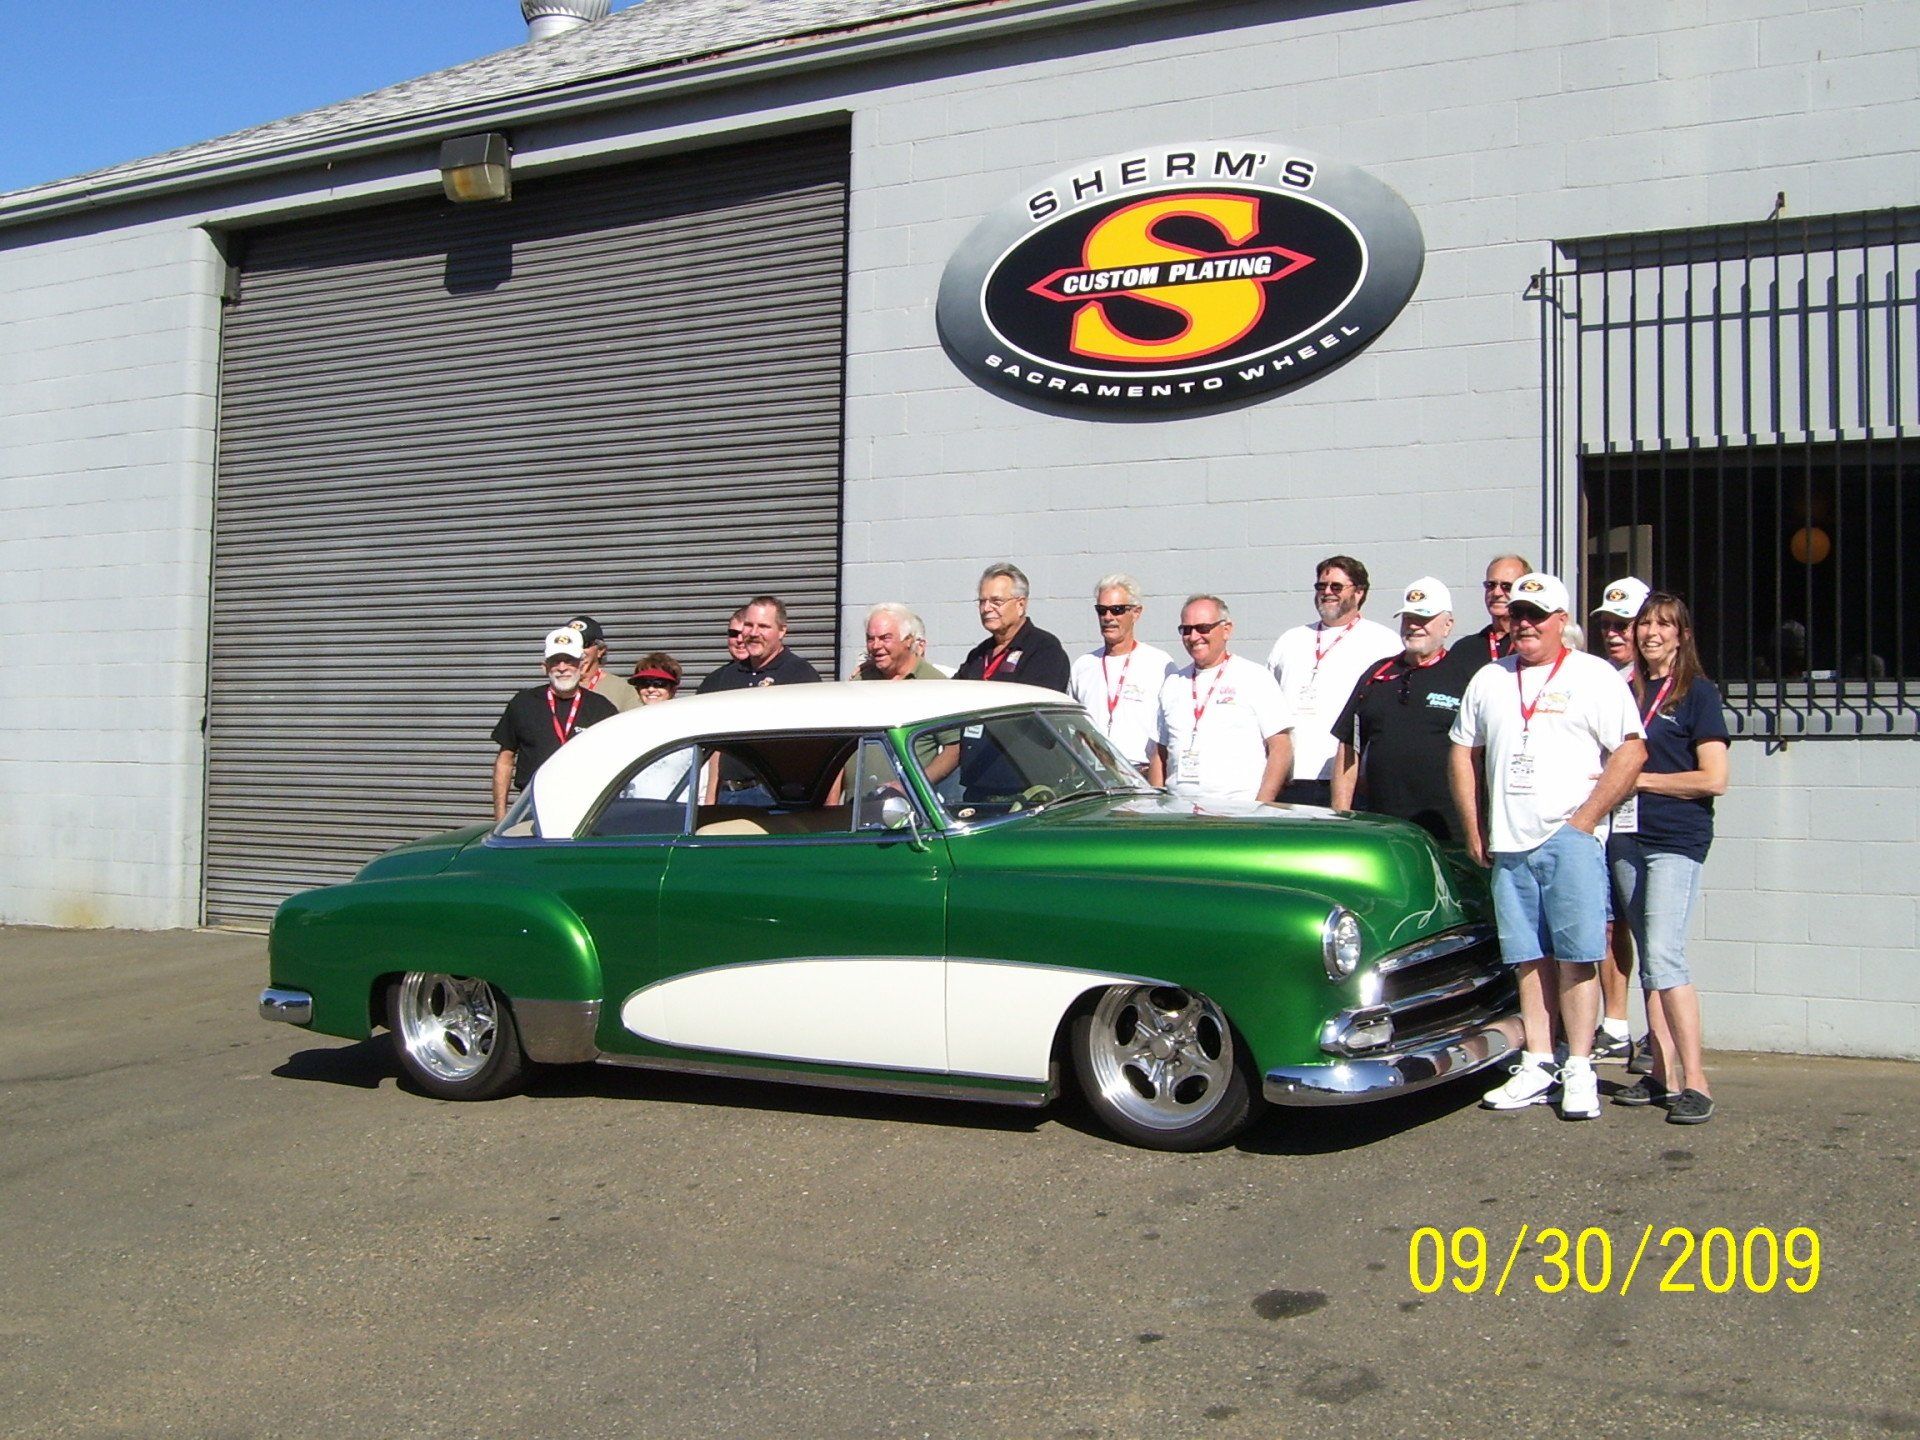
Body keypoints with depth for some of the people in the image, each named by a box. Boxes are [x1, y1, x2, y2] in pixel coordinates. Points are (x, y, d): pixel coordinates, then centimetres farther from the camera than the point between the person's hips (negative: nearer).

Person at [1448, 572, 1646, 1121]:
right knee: (1529, 960, 7)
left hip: (1569, 837, -4)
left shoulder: (1593, 675, 2)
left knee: (1575, 957, -5)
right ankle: (1537, 1069, 12)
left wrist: (1585, 819, -10)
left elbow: (1631, 750, -5)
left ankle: (1579, 1073, -1)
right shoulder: (1489, 679, 15)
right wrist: (1473, 832, 12)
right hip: (1507, 846, 4)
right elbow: (1463, 753, 19)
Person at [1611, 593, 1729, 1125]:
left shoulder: (1697, 692, -3)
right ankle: (1663, 1074, 13)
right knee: (1647, 959, 8)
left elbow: (1714, 779, -10)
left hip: (1677, 840, -6)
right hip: (1628, 837, 6)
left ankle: (1695, 1081, -13)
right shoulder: (1626, 691, 14)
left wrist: (1637, 778, -10)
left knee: (1664, 955, -16)